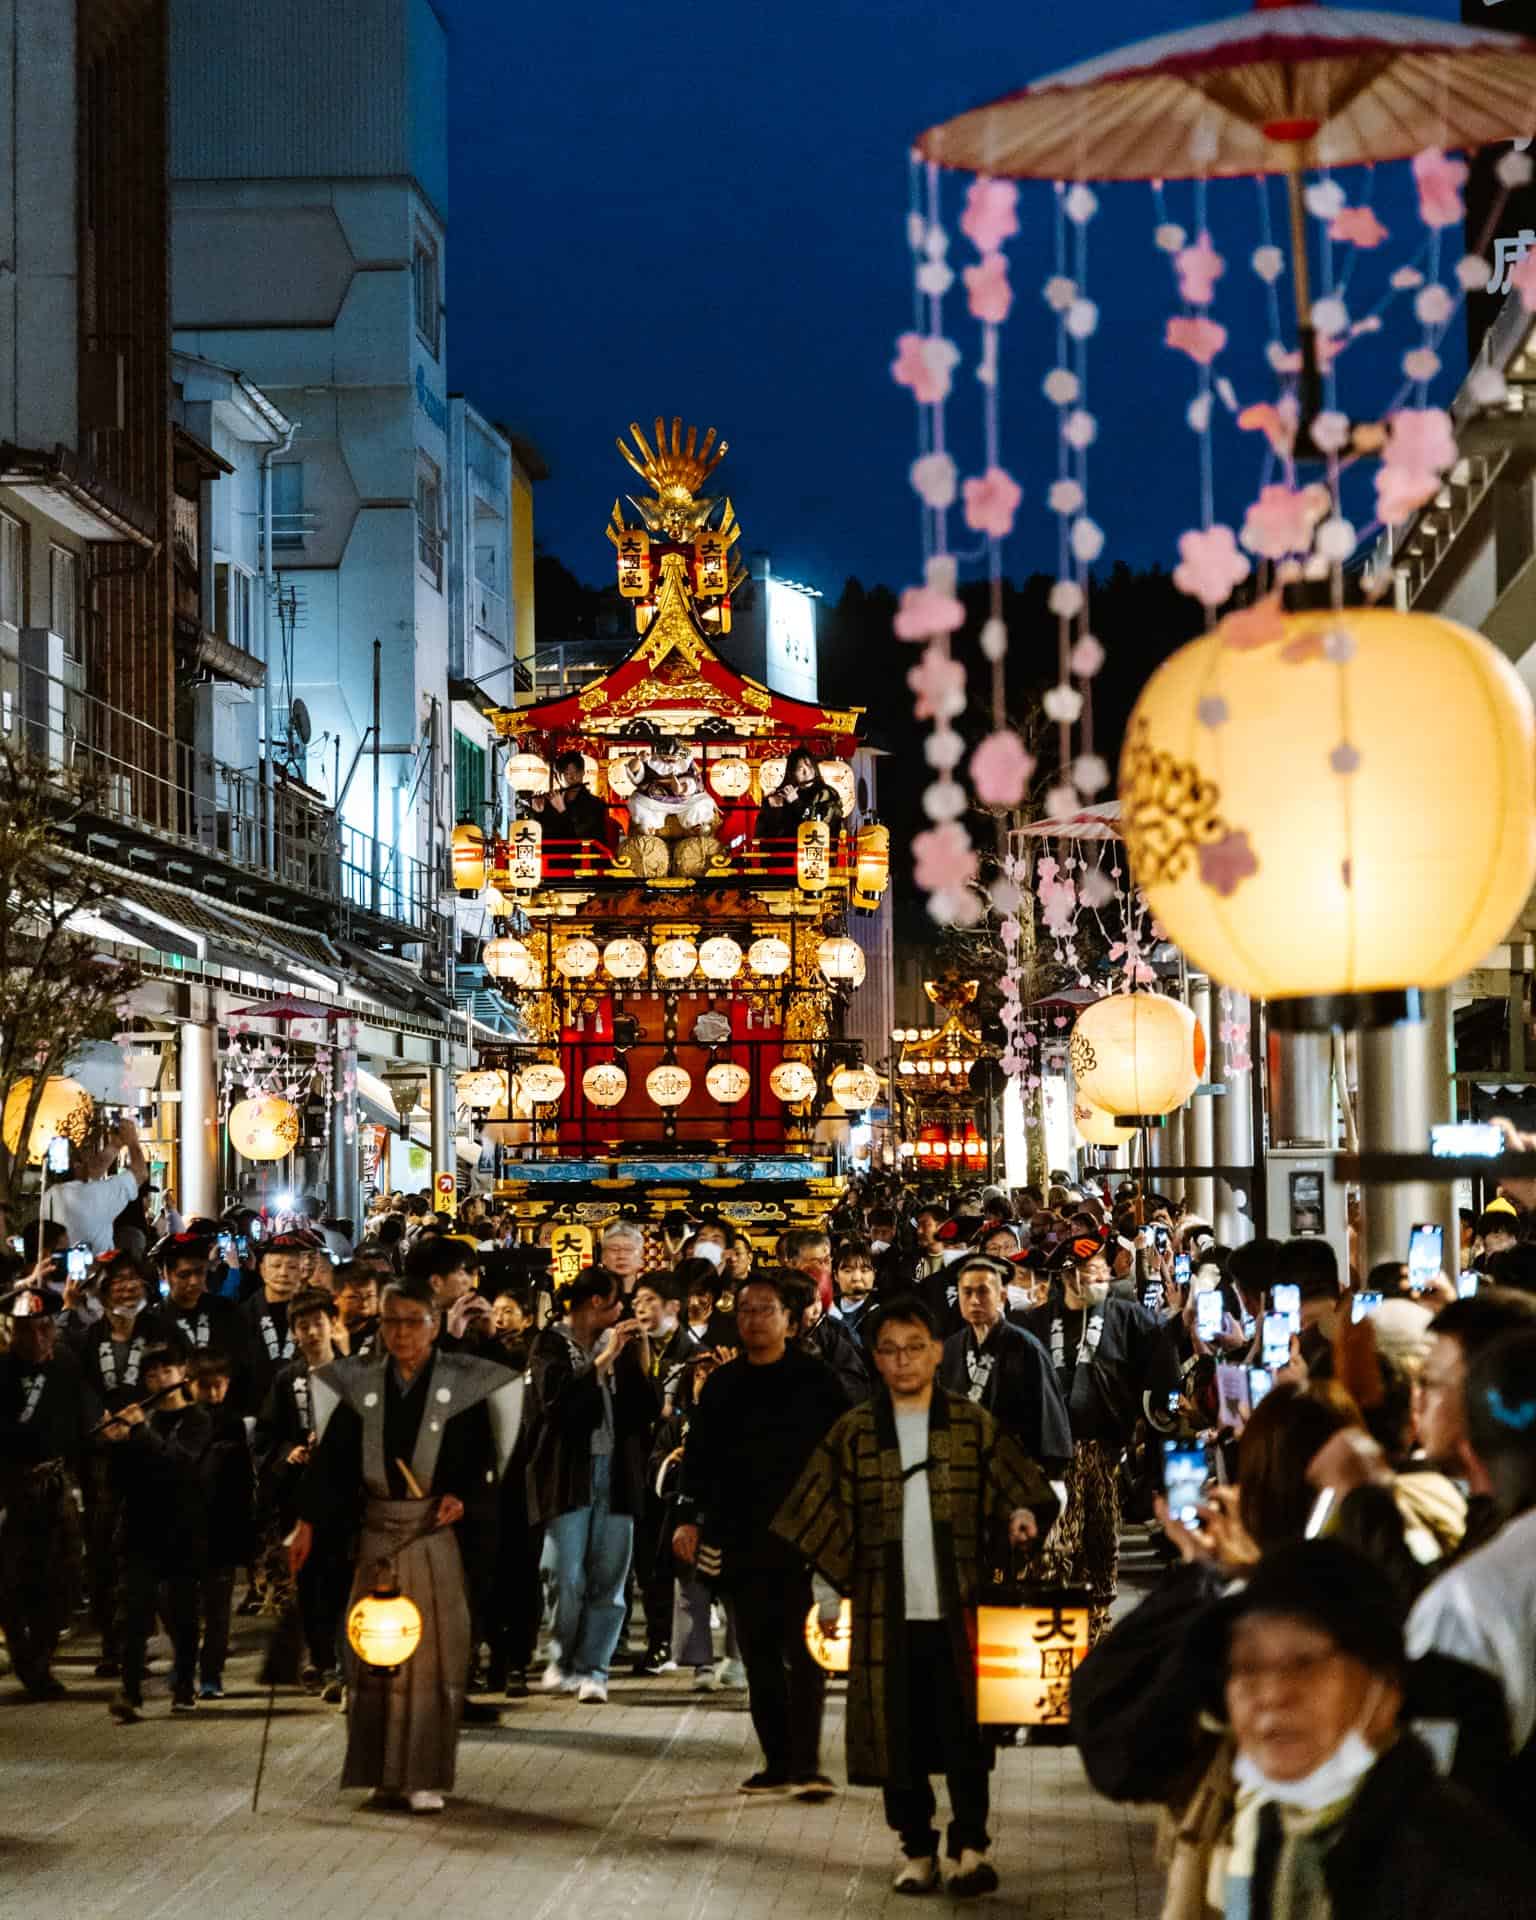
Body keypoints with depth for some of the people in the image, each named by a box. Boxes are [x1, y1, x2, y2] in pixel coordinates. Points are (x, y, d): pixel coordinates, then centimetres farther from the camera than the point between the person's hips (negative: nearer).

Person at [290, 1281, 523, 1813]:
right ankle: (384, 1772, 15)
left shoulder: (463, 1386, -1)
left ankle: (425, 1777, 1)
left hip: (436, 1534, -3)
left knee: (433, 1650, -3)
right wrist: (307, 1525, -5)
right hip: (376, 1534, 3)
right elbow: (332, 1459, 2)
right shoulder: (360, 1387, 5)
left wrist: (463, 1499, -18)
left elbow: (481, 1458, 0)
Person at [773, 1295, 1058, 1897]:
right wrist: (829, 1592, -4)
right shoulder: (853, 1433, 5)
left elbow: (1025, 1492, 6)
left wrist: (1023, 1518, -16)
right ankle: (918, 1850, 15)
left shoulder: (974, 1426, 4)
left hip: (958, 1610, -1)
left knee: (963, 1733, -3)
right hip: (886, 1614, 1)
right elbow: (821, 1517, 5)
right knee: (899, 1734, 4)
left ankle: (970, 1847, 4)